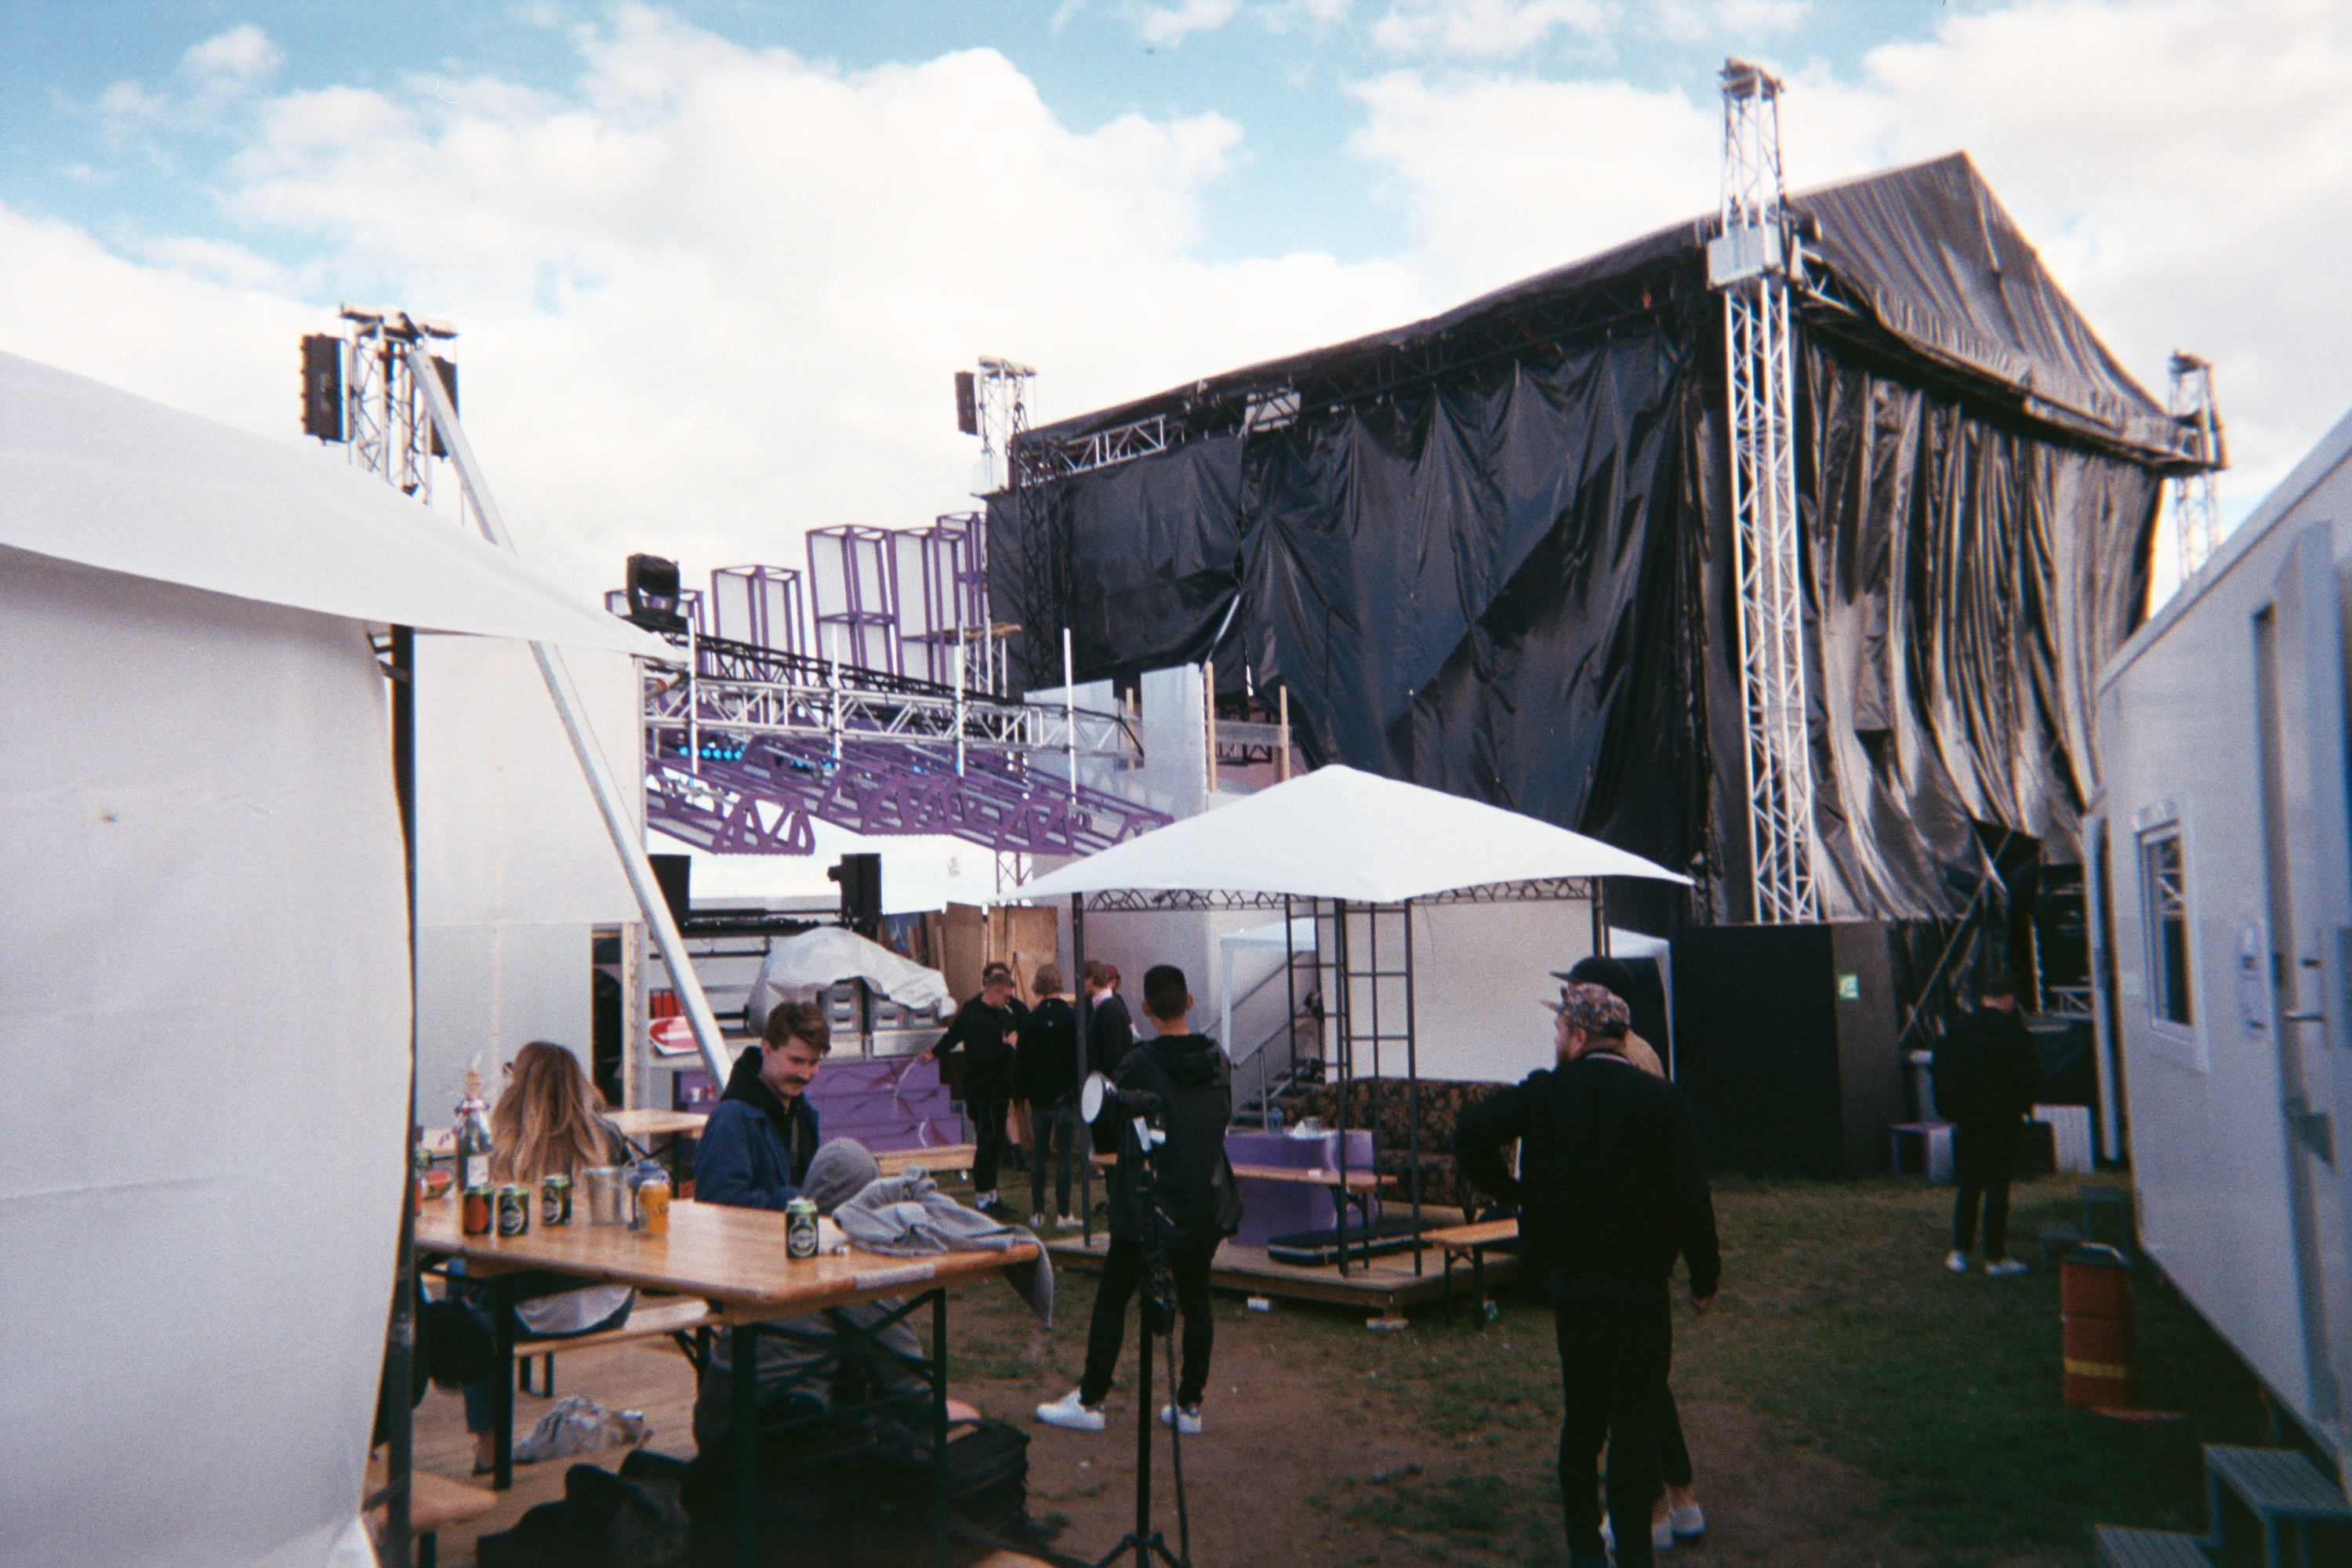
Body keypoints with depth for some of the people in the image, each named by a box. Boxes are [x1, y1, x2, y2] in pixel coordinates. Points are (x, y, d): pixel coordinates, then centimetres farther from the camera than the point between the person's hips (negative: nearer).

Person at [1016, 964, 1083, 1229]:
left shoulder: (1031, 1019, -3)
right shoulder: (1073, 1017, -9)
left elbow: (1020, 1060, 2)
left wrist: (1022, 1092, 12)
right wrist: (1080, 1090, -1)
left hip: (1038, 1097, 2)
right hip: (1065, 1095, -2)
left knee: (1038, 1155, 10)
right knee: (1064, 1155, 1)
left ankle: (1037, 1213, 13)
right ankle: (1063, 1214, 2)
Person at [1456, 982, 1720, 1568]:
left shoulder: (1543, 1092, -6)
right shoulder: (1663, 1100, -8)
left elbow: (1471, 1135, -15)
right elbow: (1690, 1198, -11)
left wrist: (1510, 1189, 1)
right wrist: (1704, 1278, 1)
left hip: (1569, 1283, 2)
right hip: (1638, 1287, -2)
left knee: (1580, 1416, 17)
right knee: (1635, 1423, 6)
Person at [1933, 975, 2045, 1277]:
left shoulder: (1958, 1030, 6)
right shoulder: (2011, 1030, -9)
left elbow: (1939, 1070, 8)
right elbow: (2030, 1072, -12)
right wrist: (2025, 1105, 5)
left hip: (1966, 1123, 4)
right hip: (2003, 1120, -4)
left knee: (1968, 1187, 12)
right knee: (1997, 1188, 1)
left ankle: (1959, 1252, 9)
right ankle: (1996, 1257, 5)